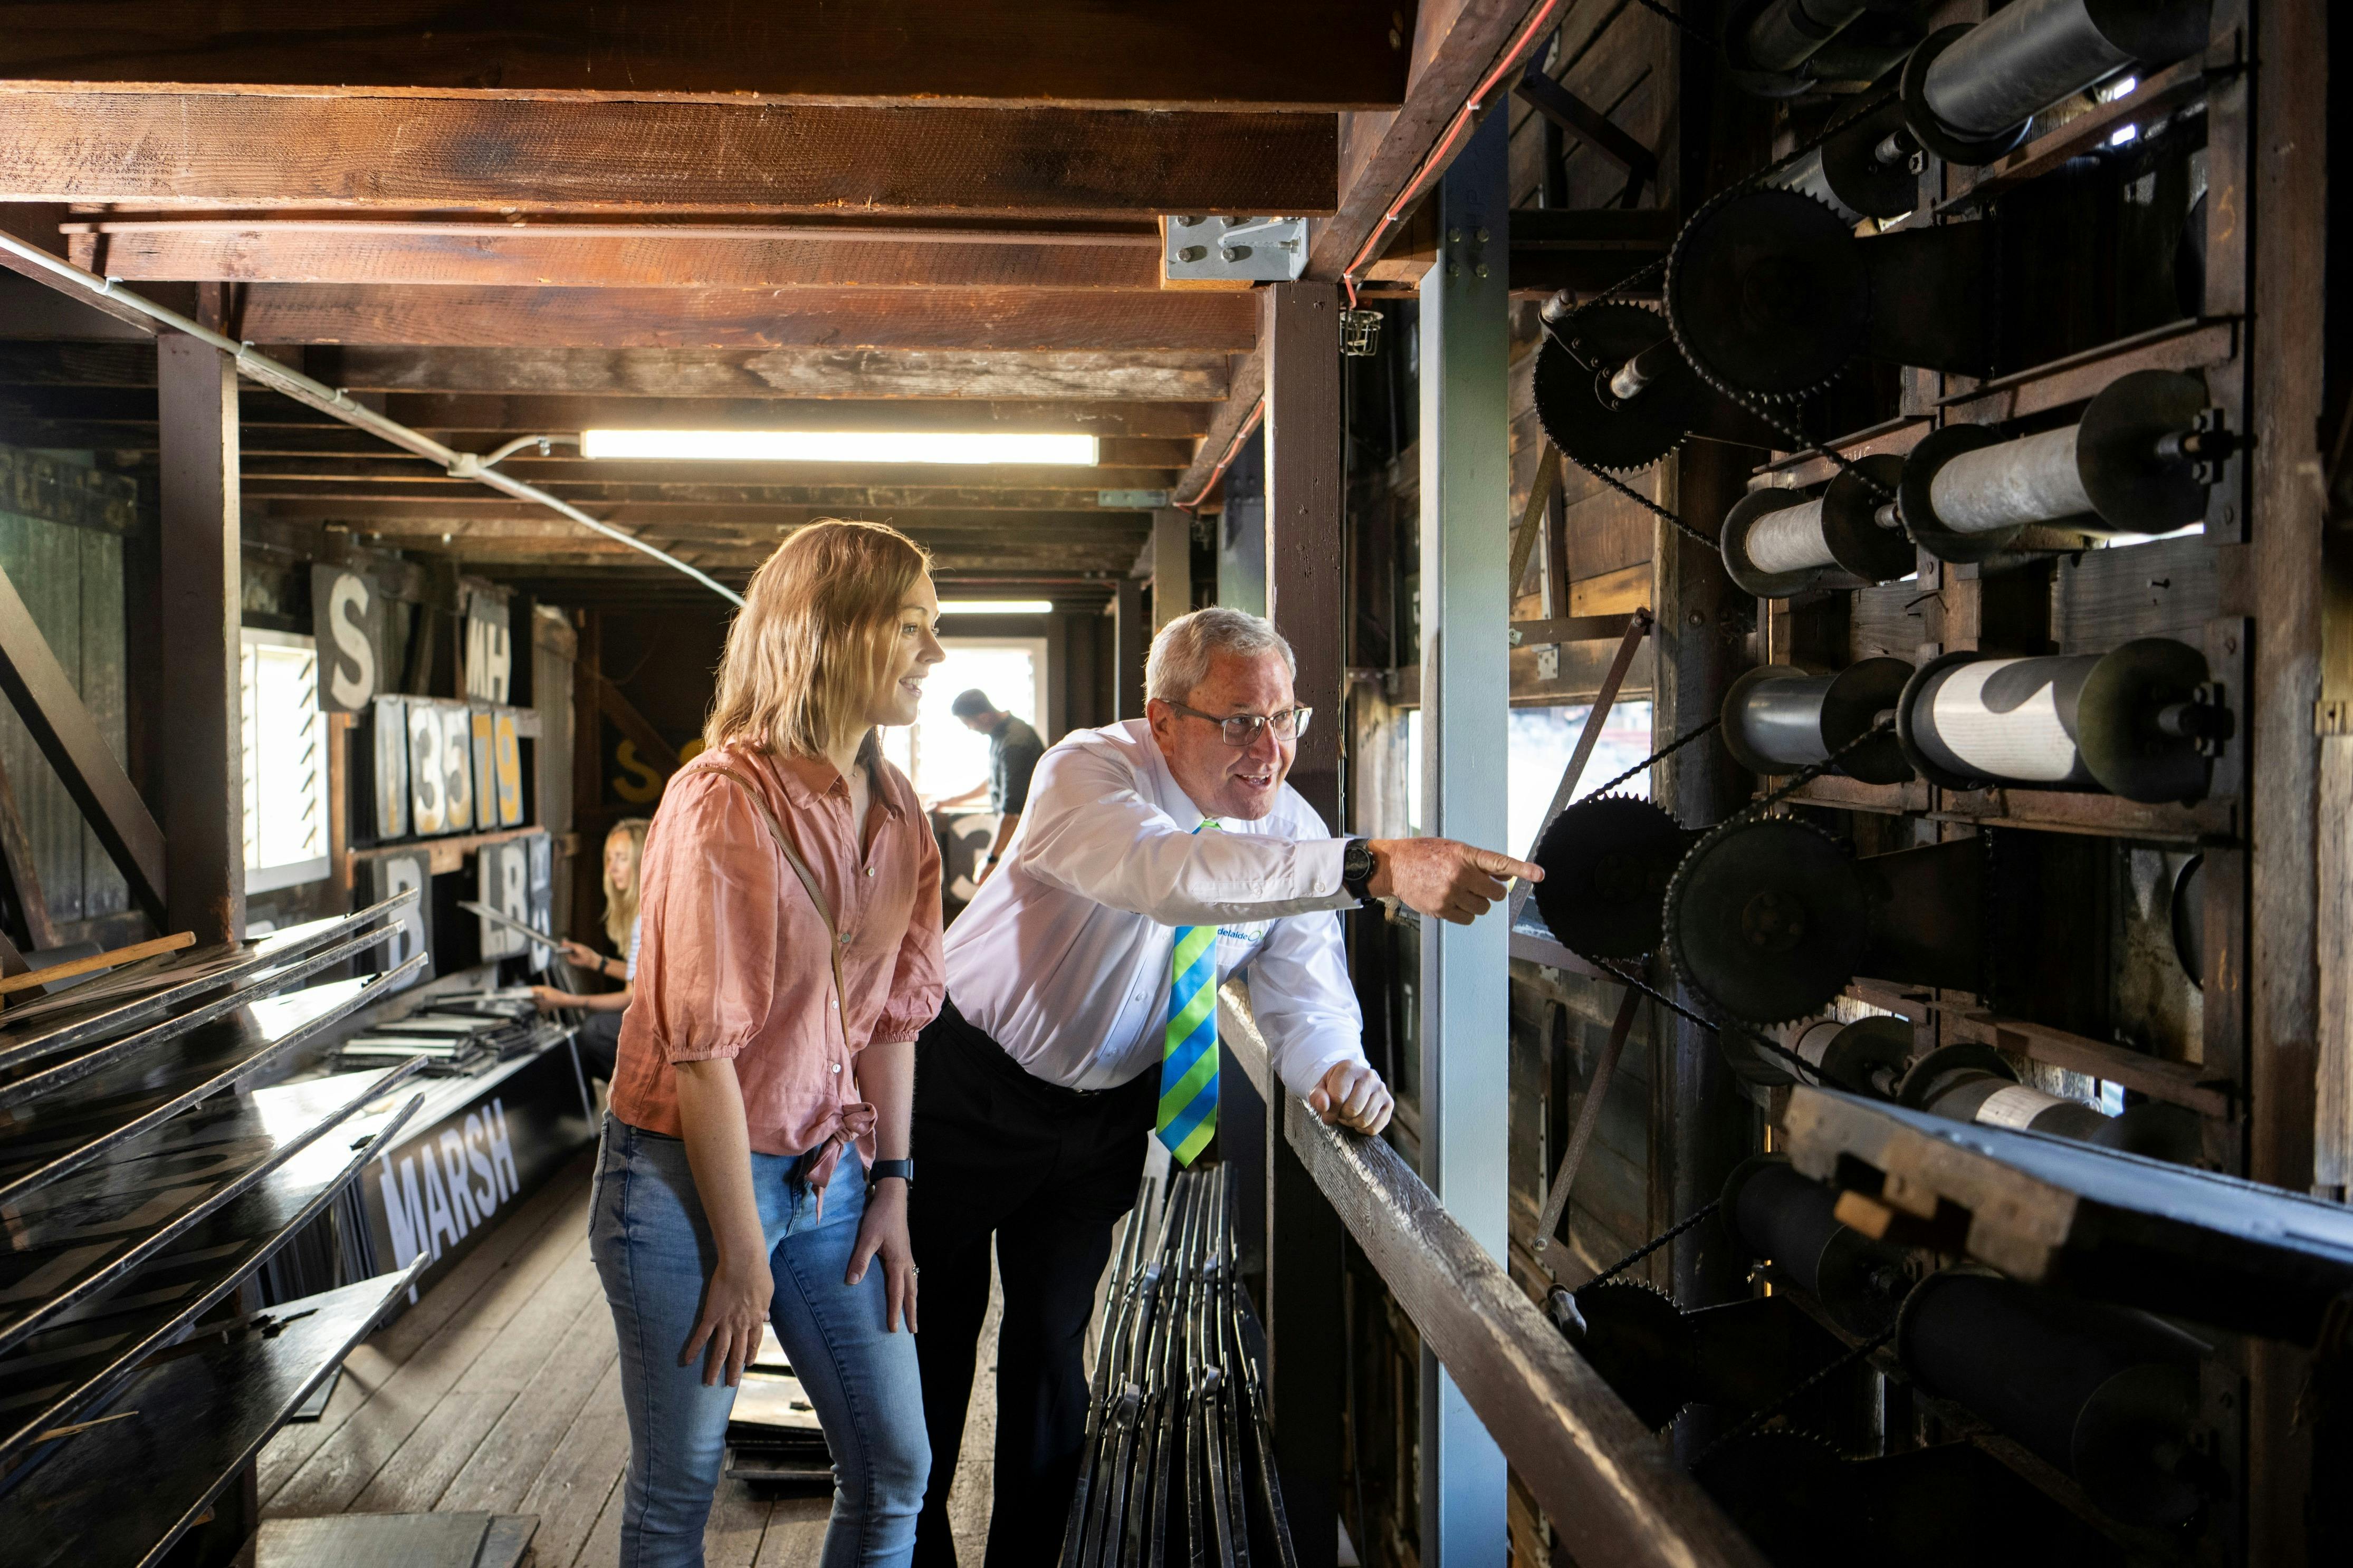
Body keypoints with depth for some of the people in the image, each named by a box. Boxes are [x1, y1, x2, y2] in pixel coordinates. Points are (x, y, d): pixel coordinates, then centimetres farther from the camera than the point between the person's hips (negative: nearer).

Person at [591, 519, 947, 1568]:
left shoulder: (896, 811, 4)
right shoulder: (725, 802, -19)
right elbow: (702, 1046, -19)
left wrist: (891, 1187, 6)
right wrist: (743, 1255, -16)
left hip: (827, 1176, 7)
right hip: (687, 1176, -6)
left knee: (896, 1469, 11)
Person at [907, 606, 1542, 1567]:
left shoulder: (1293, 832, -11)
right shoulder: (1088, 774, -28)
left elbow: (1304, 997, -8)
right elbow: (1167, 872, -50)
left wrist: (1332, 1066, -34)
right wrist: (1373, 868, -60)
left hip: (1106, 1113, 4)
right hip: (972, 1084, -4)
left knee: (1054, 1345, 14)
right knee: (932, 1336, 9)